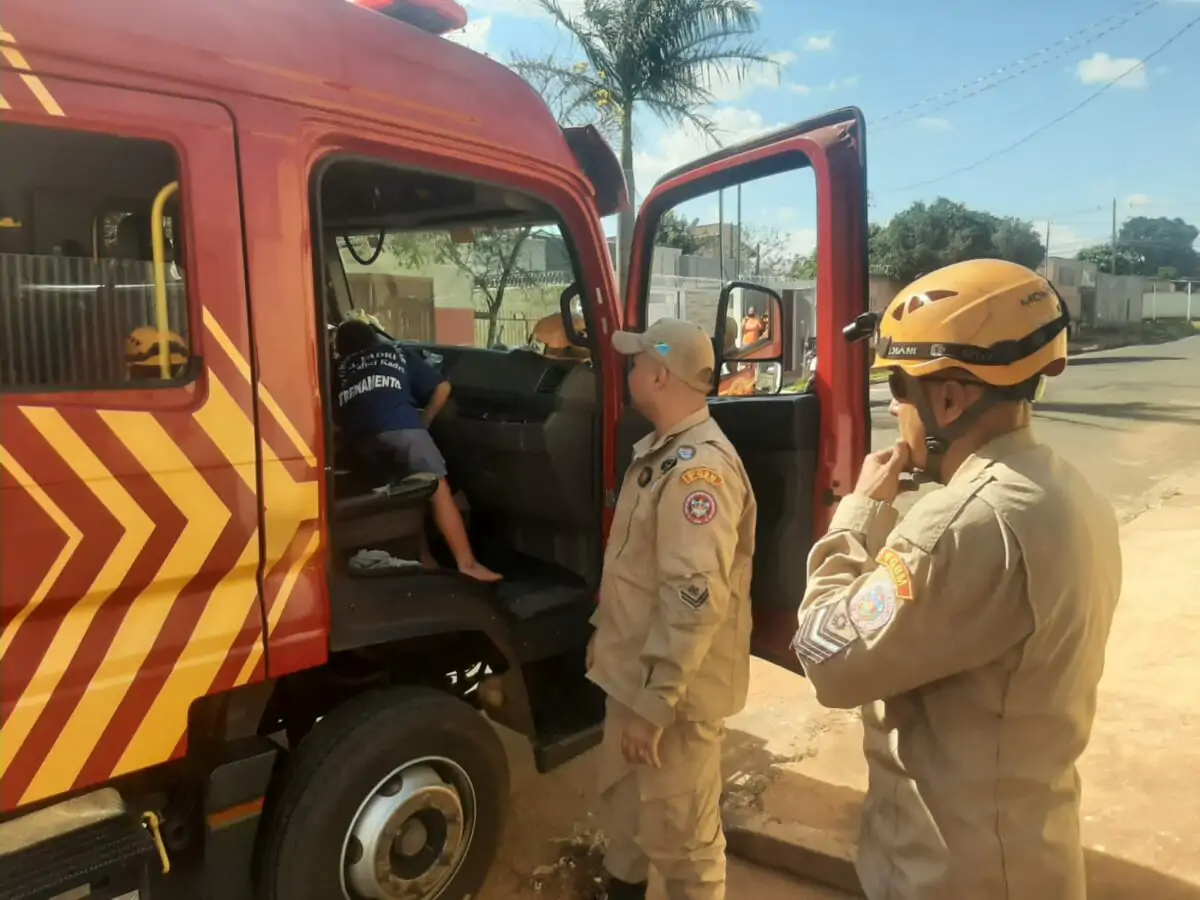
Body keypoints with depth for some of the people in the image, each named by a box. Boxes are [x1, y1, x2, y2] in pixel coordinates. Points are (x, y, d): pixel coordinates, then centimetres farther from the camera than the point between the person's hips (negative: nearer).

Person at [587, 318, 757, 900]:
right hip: (634, 671, 10)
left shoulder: (699, 467, -26)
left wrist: (655, 702, -26)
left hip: (672, 688, -10)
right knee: (621, 800, 28)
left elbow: (696, 600, -30)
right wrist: (604, 635, 21)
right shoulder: (658, 451, 8)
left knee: (678, 836, 9)